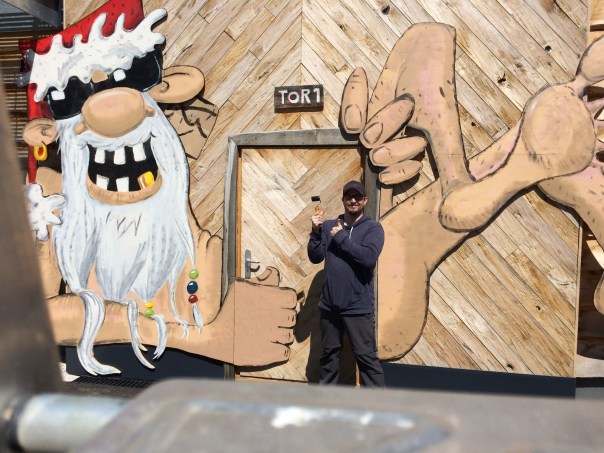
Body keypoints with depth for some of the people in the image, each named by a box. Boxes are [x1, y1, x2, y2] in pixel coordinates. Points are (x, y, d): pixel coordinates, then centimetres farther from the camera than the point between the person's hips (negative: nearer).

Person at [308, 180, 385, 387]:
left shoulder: (373, 228, -2)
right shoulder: (329, 226, 8)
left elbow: (368, 257, -19)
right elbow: (315, 257, 3)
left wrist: (341, 237, -13)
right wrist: (316, 231, -10)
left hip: (358, 306, -4)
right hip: (329, 304, 4)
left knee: (366, 357, 0)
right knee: (329, 354, 17)